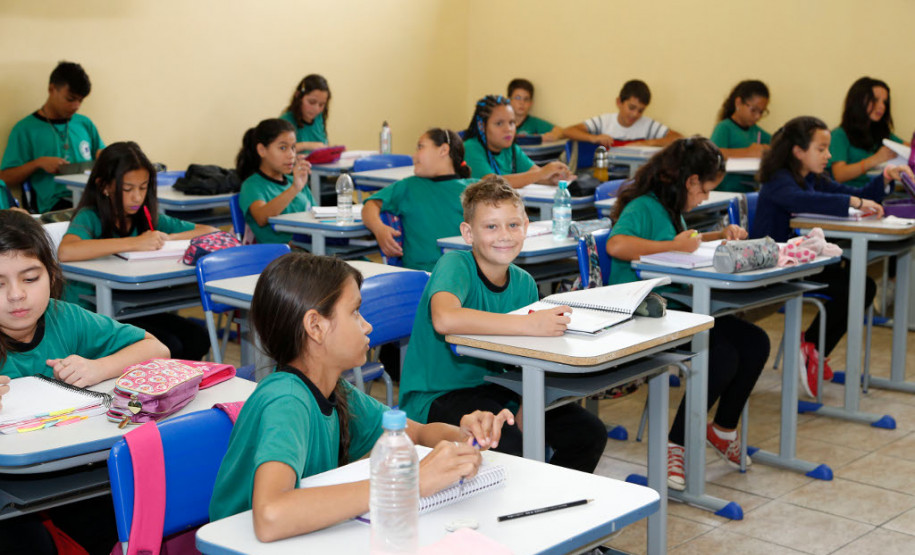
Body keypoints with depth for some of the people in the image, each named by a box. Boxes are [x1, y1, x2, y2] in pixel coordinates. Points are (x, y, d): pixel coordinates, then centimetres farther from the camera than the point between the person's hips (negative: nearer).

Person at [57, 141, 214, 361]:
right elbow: (65, 252, -33)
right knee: (168, 346, -24)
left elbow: (211, 233, 10)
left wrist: (169, 238, -10)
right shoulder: (90, 218, -10)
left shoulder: (149, 218, 7)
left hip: (134, 310, 6)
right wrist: (134, 243, -32)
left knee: (197, 339, -17)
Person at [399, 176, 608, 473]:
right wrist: (528, 324, -40)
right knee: (507, 442, -32)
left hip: (494, 390, 7)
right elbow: (444, 318, -39)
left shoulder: (524, 283, 4)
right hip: (436, 398, -6)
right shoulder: (455, 264, -15)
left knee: (589, 432, -5)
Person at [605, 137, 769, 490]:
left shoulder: (671, 208, 18)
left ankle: (724, 428, 14)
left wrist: (719, 235, 22)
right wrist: (674, 246, -27)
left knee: (755, 343, -5)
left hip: (676, 309, 10)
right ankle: (675, 446, -13)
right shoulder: (643, 207, -12)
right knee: (722, 356, -26)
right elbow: (616, 245, -32)